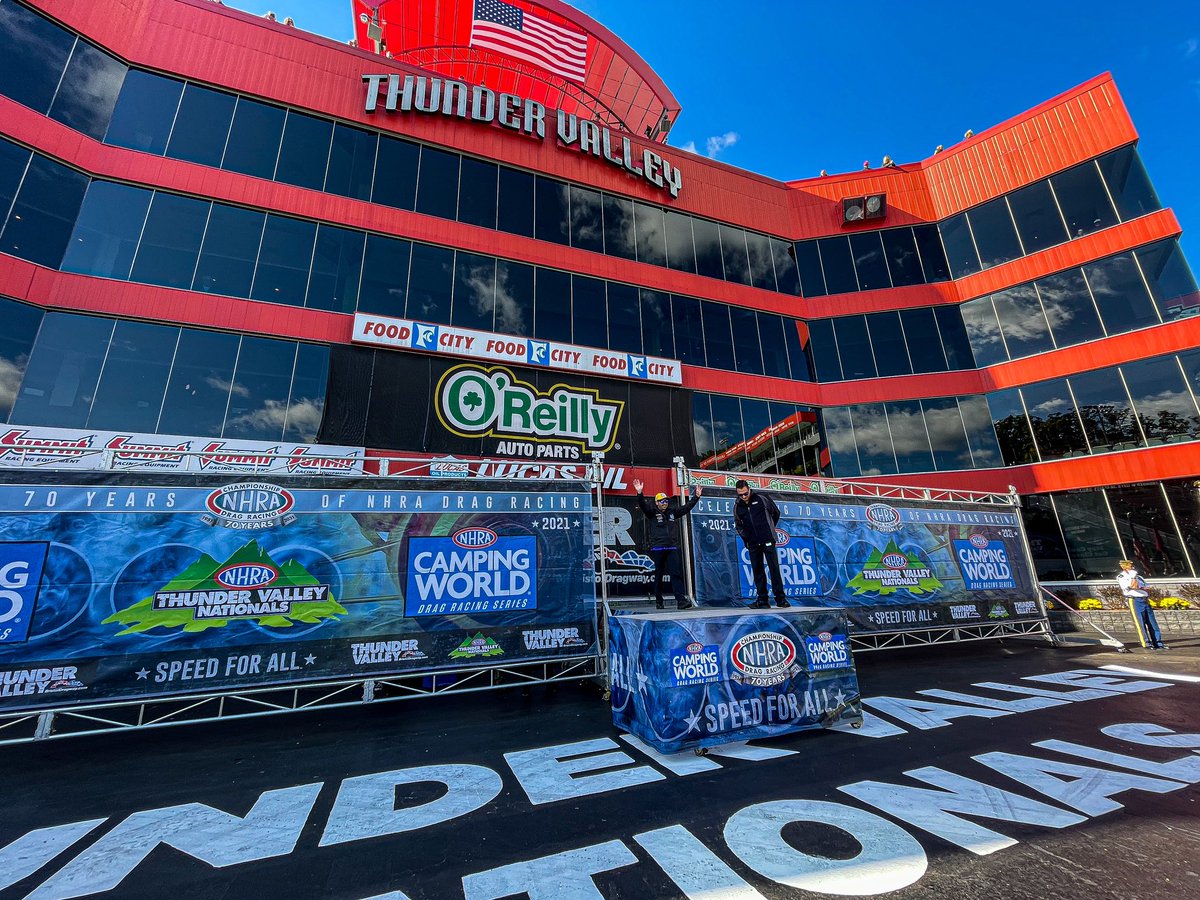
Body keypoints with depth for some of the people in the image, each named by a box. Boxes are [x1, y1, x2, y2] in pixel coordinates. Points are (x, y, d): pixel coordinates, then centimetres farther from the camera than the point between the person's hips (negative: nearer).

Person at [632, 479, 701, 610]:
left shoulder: (672, 511, 15)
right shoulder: (652, 512, 3)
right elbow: (643, 504, -14)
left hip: (672, 548, 3)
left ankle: (681, 600, -10)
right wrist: (639, 493, -31)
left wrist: (697, 496, 15)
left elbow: (687, 507, 20)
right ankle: (658, 601, 17)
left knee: (676, 573, -5)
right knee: (658, 575, 6)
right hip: (657, 549, -3)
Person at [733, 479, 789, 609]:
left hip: (767, 540, -3)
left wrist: (770, 528, 12)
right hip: (752, 544, 3)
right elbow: (737, 524, 19)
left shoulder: (762, 499, -1)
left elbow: (776, 513, 11)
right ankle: (762, 600, 10)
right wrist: (744, 535, 8)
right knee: (757, 570, 4)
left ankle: (780, 598, 3)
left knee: (774, 568, -3)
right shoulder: (737, 507, 6)